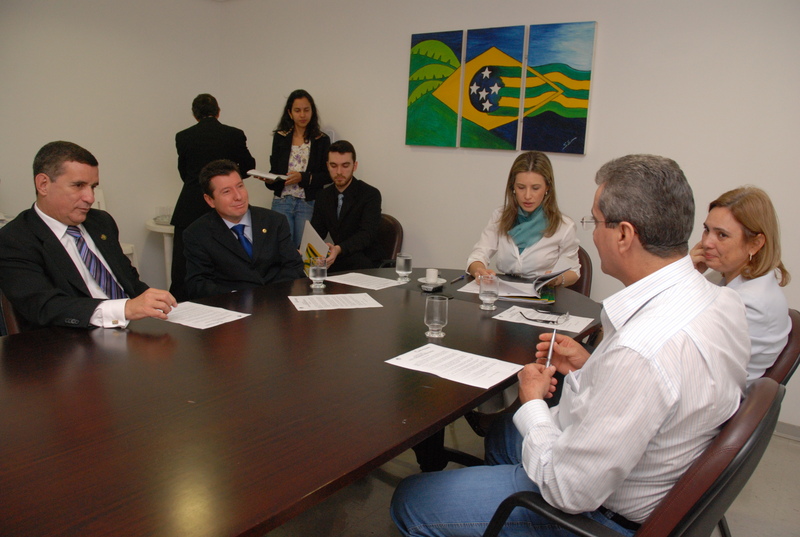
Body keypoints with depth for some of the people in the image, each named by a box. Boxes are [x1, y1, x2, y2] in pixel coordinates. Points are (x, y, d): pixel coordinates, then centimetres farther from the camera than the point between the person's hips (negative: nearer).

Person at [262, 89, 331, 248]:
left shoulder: (322, 140, 3)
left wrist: (303, 177, -14)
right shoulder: (280, 137, 10)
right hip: (281, 202, 2)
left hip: (308, 204, -1)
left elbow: (327, 175, -1)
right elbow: (274, 170, 13)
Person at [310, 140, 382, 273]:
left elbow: (367, 233, -21)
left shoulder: (370, 194, -9)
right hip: (336, 260, 5)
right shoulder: (323, 196, 10)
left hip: (364, 263, -5)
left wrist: (339, 249, -41)